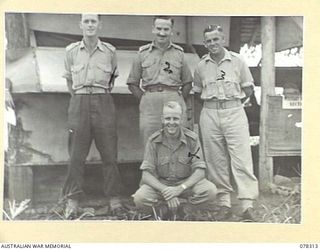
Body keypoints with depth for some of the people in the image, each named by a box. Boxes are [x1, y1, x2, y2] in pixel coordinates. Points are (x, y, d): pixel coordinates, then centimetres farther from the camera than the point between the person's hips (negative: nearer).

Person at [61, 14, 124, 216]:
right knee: (77, 154, 1)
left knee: (109, 152, 2)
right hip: (79, 103, 0)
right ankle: (73, 200, 8)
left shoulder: (110, 51, 4)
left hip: (103, 103, 0)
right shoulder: (71, 51, 6)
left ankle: (114, 198, 10)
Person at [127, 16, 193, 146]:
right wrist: (145, 99, 2)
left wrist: (178, 100, 5)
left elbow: (187, 83, 17)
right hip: (149, 105, 0)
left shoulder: (179, 53, 13)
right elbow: (132, 84, 12)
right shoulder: (143, 53, 11)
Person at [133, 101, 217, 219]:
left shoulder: (192, 138, -8)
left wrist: (180, 188, -28)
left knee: (211, 191, -28)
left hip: (187, 183, 1)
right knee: (140, 198, -31)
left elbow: (200, 171, -12)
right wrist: (165, 190, -29)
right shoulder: (153, 141, -8)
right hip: (159, 183, -1)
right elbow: (146, 174, -12)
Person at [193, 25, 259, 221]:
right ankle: (224, 204, 10)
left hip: (234, 112, -2)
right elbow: (198, 92, 19)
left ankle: (248, 205, -7)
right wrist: (213, 103, 9)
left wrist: (232, 103, 6)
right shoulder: (201, 66, 9)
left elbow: (248, 89, 9)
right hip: (210, 114, 2)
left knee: (242, 158, -8)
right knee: (216, 161, 3)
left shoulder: (237, 61, 3)